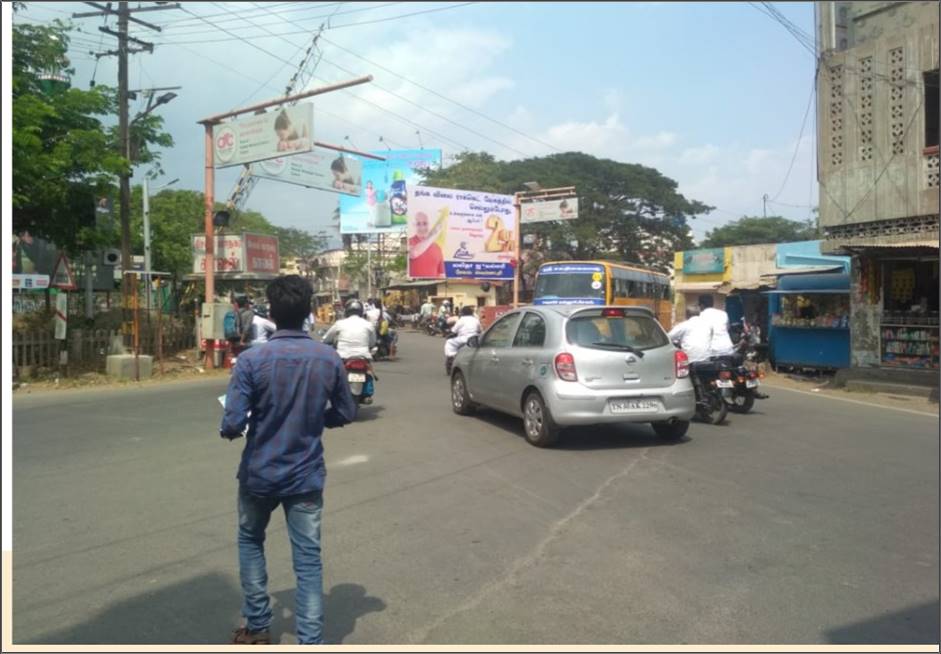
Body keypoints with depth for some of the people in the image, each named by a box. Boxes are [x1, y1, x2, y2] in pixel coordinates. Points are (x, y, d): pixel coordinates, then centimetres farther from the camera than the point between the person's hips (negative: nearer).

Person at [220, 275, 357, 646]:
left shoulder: (252, 360, -16)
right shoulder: (329, 359, -6)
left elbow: (232, 426, -18)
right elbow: (346, 414, 4)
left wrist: (229, 429, 4)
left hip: (259, 474, -1)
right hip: (307, 477, 1)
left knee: (250, 541, 25)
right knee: (308, 562, 6)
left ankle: (257, 628, 33)